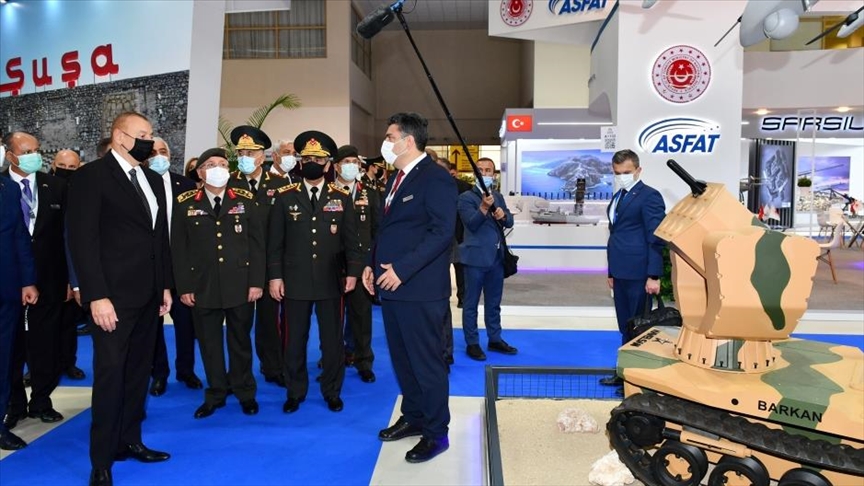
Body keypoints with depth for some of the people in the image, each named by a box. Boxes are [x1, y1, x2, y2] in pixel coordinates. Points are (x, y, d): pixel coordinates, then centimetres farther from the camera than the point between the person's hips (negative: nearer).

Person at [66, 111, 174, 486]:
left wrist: (166, 285, 12)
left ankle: (129, 441, 28)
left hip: (148, 295, 7)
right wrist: (97, 296, -19)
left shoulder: (153, 180, 13)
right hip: (114, 295, -7)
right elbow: (83, 240, -13)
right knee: (110, 374, -1)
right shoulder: (91, 176, -8)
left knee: (138, 372, 14)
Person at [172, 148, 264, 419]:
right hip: (203, 287, 0)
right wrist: (183, 286, -2)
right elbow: (179, 248, 2)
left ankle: (245, 393, 26)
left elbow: (257, 244, 1)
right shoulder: (185, 204, 3)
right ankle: (215, 394, 24)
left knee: (240, 341, 11)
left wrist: (256, 281, -5)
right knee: (209, 343, 9)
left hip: (241, 286, 0)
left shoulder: (245, 201, 3)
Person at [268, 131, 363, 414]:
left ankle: (332, 391, 24)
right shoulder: (285, 197, 3)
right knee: (294, 340, 8)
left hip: (331, 282, 0)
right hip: (295, 281, 0)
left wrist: (352, 271, -3)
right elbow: (275, 240, 2)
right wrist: (275, 276, -2)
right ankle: (295, 392, 24)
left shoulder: (342, 198, 4)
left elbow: (351, 239, 5)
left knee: (332, 339, 8)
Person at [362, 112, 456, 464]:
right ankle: (413, 417, 33)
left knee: (426, 361, 1)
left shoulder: (435, 178, -12)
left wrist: (402, 269, -22)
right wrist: (372, 264, 9)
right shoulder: (397, 179, 17)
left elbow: (442, 232, -20)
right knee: (402, 358, 17)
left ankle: (436, 433, 14)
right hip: (392, 285, 9)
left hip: (419, 288, -9)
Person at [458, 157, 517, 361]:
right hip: (476, 257, -6)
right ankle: (472, 343, 9)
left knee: (494, 302, 15)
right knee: (471, 303, 2)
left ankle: (495, 339, 26)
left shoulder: (498, 196, 13)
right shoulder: (466, 197, -6)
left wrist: (503, 215, -15)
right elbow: (472, 224, -17)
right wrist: (484, 207, -33)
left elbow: (509, 222, 7)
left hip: (496, 256, 6)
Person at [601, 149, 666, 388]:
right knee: (626, 327, 14)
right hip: (621, 273, 8)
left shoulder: (649, 196, -8)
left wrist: (653, 276, -18)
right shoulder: (618, 197, 17)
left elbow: (655, 239, -13)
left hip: (637, 273, -8)